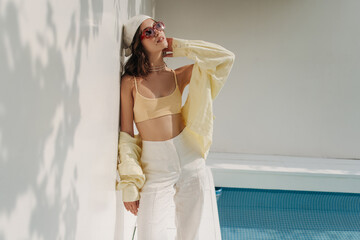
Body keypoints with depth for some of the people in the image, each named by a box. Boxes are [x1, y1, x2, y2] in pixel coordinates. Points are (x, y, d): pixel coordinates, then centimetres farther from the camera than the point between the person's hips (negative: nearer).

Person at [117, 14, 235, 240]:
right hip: (155, 166, -2)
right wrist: (129, 185, -9)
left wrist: (181, 47, 3)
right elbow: (126, 134, -4)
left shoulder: (178, 75, 5)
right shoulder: (130, 82, -3)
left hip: (190, 159, 3)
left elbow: (226, 58, 0)